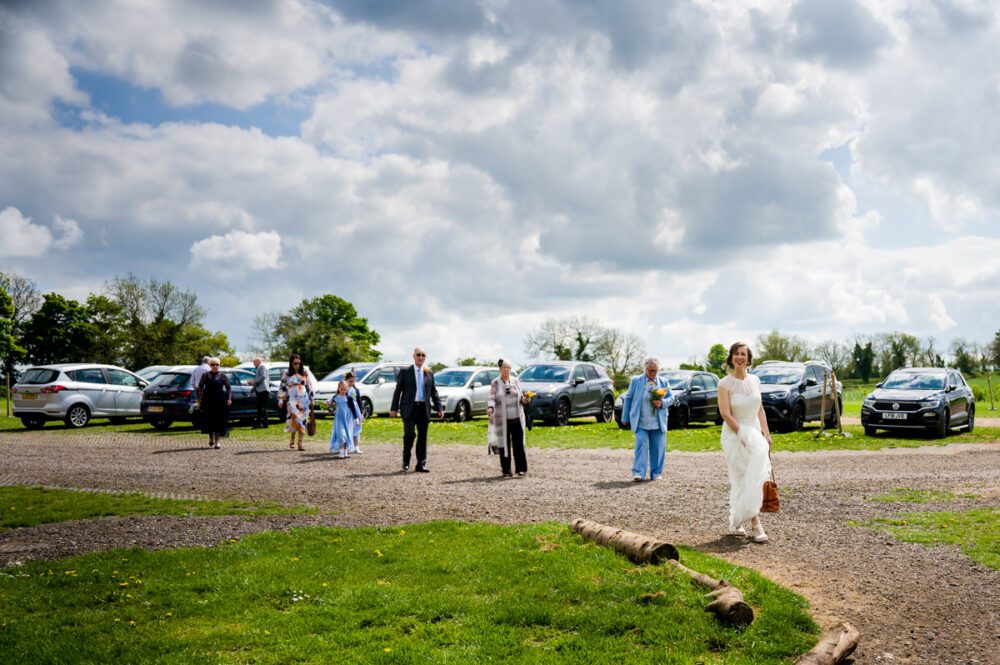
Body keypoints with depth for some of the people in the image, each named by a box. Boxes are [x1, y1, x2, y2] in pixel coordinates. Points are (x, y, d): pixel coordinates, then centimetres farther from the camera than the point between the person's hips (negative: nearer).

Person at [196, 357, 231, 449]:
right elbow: (200, 386, 8)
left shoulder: (222, 376, 3)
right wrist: (200, 398, -2)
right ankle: (211, 438, 27)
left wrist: (229, 399, -6)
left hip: (220, 401, -1)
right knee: (209, 420, 6)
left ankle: (216, 441, 1)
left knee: (218, 420, -3)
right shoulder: (205, 375, 4)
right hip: (208, 401, 1)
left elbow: (229, 387, 5)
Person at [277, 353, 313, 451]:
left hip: (304, 400, 2)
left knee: (302, 421, -2)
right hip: (292, 400, -2)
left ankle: (300, 443, 1)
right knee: (295, 418, -19)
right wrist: (281, 400, 1)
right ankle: (292, 439, -2)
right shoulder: (286, 374, 5)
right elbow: (282, 387, 6)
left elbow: (309, 387, 14)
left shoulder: (305, 373, 9)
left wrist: (311, 399, 12)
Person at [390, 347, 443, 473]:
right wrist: (394, 408, -1)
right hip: (409, 408, -3)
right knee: (410, 434, -12)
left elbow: (434, 392, 15)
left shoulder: (429, 373, 12)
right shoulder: (405, 372, 4)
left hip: (424, 409, 3)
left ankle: (421, 465, 9)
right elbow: (398, 390, 4)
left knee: (423, 437, 3)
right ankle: (406, 462, 8)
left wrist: (439, 408, 7)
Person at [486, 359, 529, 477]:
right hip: (502, 419, -2)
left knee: (518, 444, -2)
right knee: (504, 444, 1)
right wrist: (490, 407, -25)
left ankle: (521, 469, 2)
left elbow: (520, 397, 14)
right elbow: (491, 398, -6)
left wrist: (524, 399, -8)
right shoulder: (495, 383, 2)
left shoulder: (516, 381, 10)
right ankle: (506, 470, 8)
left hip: (517, 418, 2)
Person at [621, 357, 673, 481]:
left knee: (658, 447, 3)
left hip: (658, 423, 2)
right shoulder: (636, 380, 5)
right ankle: (638, 473, -12)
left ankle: (656, 473, 14)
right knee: (641, 444, -11)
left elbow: (671, 398, 12)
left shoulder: (664, 382, 10)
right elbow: (628, 398, 8)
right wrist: (625, 418, 6)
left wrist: (662, 403, -10)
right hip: (640, 422, -2)